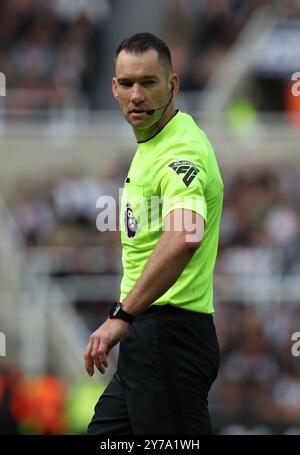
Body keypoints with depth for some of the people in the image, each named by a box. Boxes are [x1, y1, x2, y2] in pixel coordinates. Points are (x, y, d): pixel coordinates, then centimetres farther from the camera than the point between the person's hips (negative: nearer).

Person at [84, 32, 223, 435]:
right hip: (148, 337, 10)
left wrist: (123, 315, -38)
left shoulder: (182, 150, -19)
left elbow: (184, 237, -37)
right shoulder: (149, 144, 15)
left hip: (168, 336, -10)